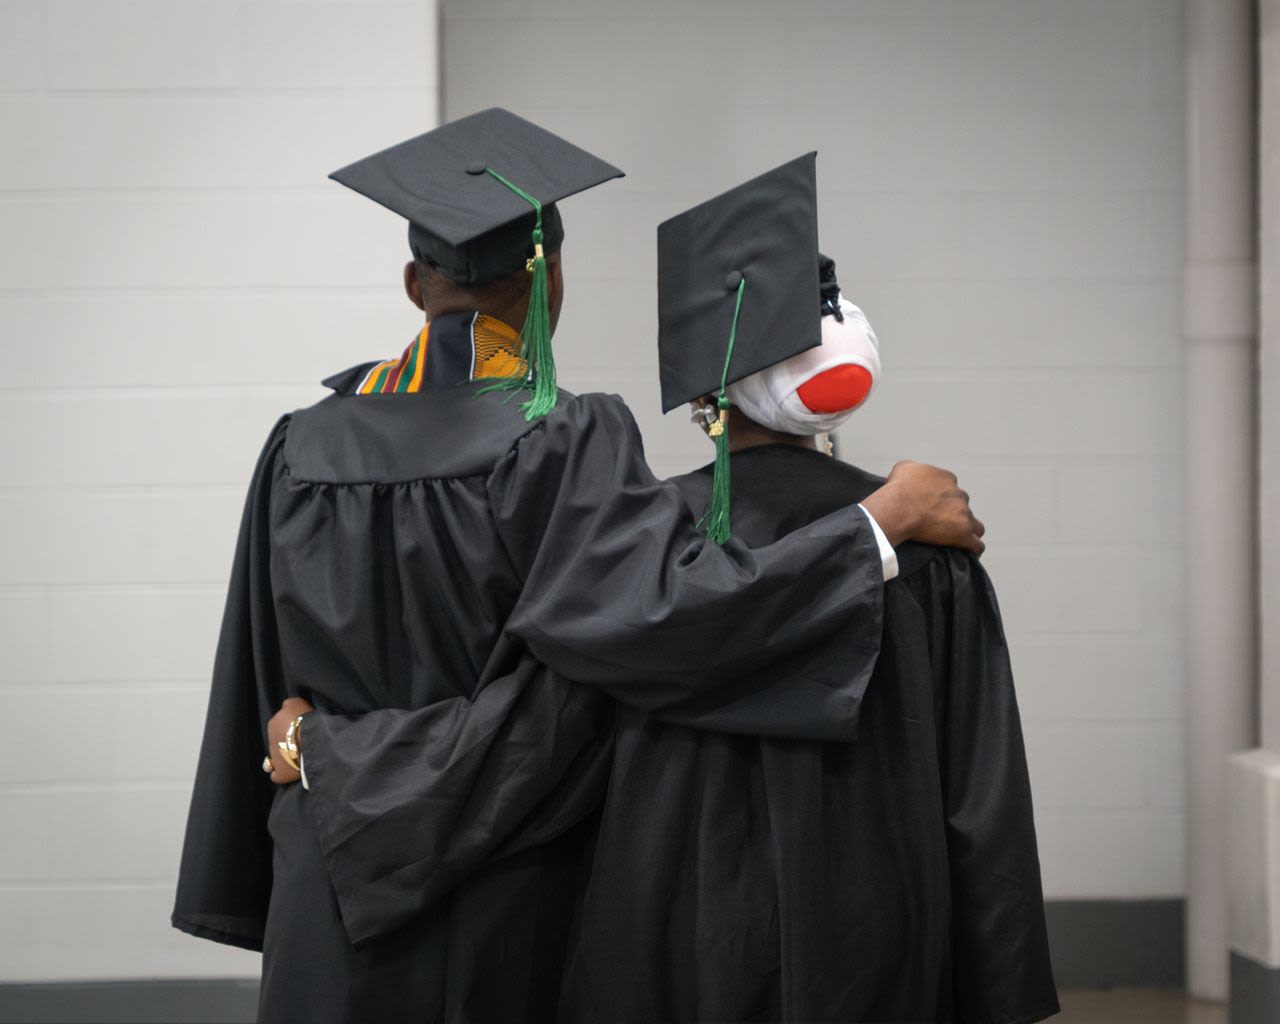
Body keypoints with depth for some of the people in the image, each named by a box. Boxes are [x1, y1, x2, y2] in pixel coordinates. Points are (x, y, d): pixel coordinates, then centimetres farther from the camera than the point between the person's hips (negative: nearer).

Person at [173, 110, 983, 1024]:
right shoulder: (566, 443, -15)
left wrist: (252, 900, 15)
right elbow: (670, 604, -27)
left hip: (334, 899, 4)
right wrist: (885, 517, -19)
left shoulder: (305, 450, 1)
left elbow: (260, 685, 6)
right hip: (505, 904, -4)